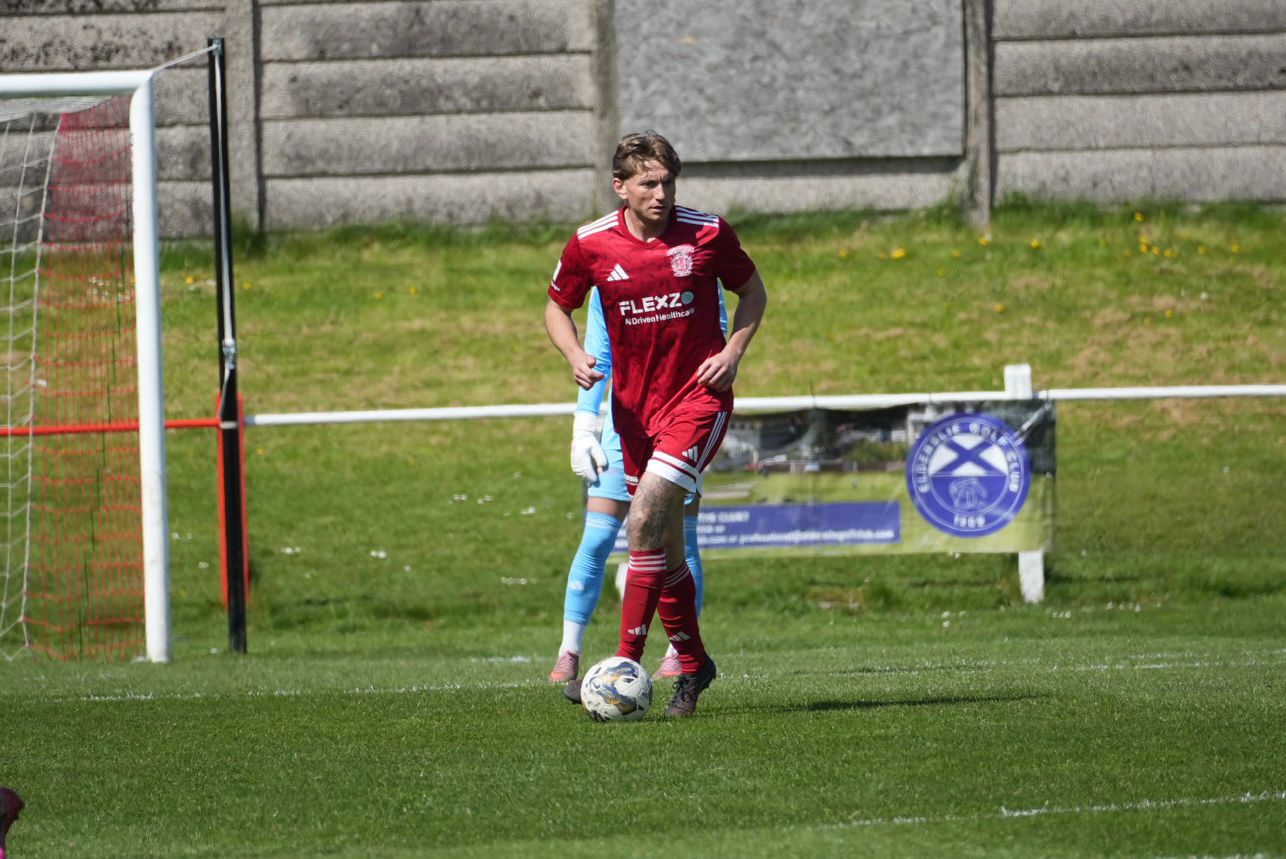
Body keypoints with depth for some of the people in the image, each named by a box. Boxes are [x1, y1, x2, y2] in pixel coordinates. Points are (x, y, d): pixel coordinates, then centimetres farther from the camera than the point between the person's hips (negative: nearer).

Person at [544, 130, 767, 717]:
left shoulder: (708, 234, -7)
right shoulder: (590, 244, -4)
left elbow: (752, 291, 9)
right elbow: (558, 307, 12)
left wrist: (733, 352, -6)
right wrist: (575, 356, -8)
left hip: (698, 399, -4)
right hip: (634, 406, 4)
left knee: (645, 521, -19)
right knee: (666, 546, 10)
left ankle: (626, 666, -17)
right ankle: (692, 664, 29)